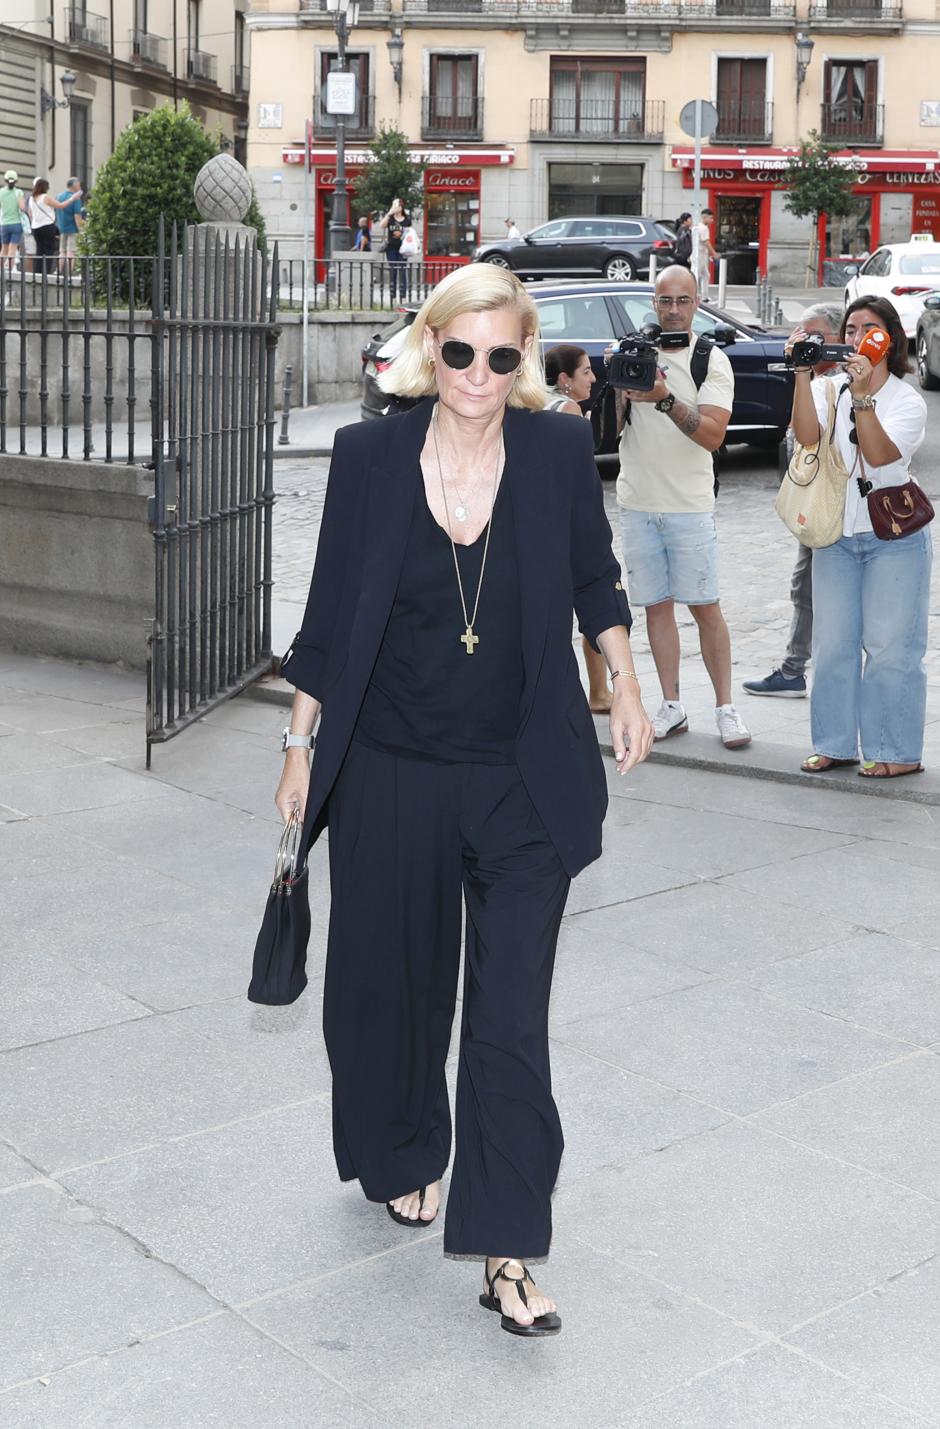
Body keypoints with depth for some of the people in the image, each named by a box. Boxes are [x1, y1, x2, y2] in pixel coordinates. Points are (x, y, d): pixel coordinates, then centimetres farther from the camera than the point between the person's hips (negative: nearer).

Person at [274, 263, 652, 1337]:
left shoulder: (558, 449, -4)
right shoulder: (369, 455, -5)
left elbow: (594, 578, 12)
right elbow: (330, 612, 2)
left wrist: (625, 688, 10)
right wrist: (301, 743, 4)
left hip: (525, 777, 0)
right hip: (390, 776, 1)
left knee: (512, 1015, -3)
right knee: (389, 984, 16)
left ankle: (507, 1254, 6)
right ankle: (405, 1159, 43)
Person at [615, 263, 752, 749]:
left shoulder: (712, 360, -1)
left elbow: (713, 435, -14)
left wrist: (665, 399, -25)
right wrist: (618, 389, -14)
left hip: (690, 504, -3)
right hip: (637, 502, 3)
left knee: (705, 607, -2)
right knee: (657, 605, 7)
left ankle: (726, 708, 6)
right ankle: (671, 708, 14)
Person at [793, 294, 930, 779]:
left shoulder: (908, 401, -5)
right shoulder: (829, 389, 5)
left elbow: (879, 455, -21)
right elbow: (807, 435, -15)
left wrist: (863, 396, -27)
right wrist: (802, 374, -21)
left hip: (893, 536, -4)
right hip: (835, 535, 4)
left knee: (889, 646, -3)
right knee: (832, 644, 8)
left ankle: (896, 752, 5)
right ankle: (835, 743, 18)